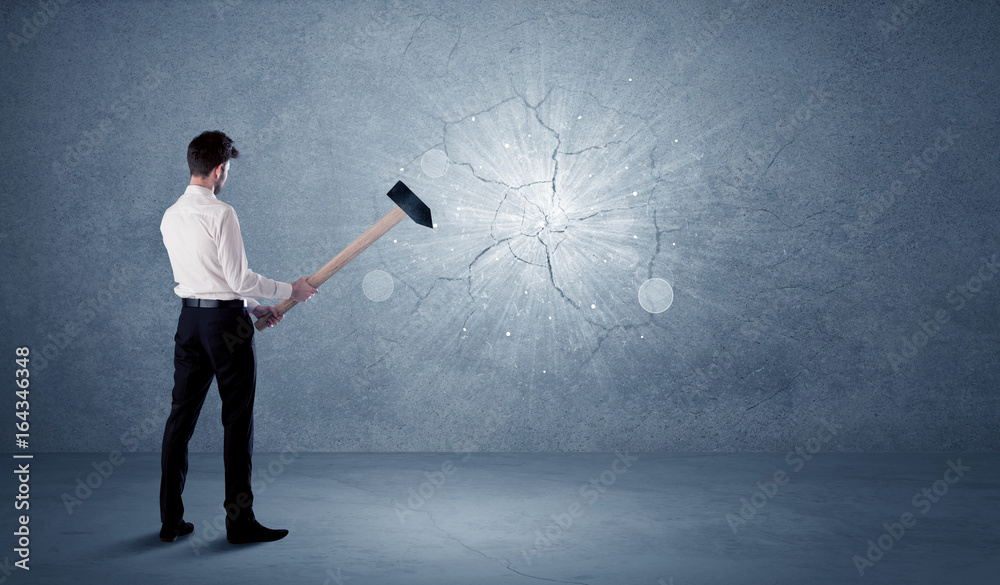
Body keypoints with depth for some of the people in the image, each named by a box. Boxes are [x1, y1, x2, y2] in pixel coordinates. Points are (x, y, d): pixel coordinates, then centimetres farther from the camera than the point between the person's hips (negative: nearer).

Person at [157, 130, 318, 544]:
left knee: (181, 417, 10)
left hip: (190, 319, 8)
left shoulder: (170, 218, 11)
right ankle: (239, 521, 8)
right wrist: (290, 290, -3)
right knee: (237, 421, 1)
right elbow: (239, 278, -16)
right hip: (226, 323, -7)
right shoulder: (220, 214, -14)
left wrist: (252, 306, 20)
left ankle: (170, 520, 17)